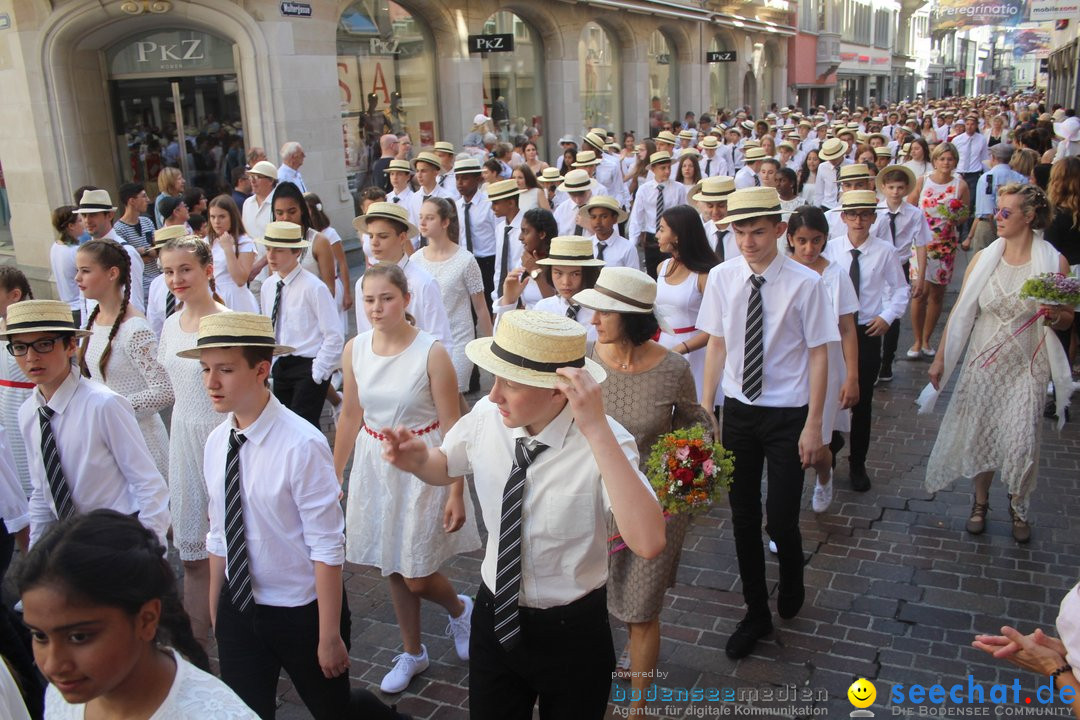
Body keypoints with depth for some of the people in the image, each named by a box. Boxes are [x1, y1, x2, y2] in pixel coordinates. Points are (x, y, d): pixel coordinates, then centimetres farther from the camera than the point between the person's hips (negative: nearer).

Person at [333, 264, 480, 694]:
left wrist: (456, 493, -15)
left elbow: (452, 428, -14)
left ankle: (460, 608, 36)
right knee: (392, 569, 17)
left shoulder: (431, 353, -17)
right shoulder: (354, 349, -3)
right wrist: (333, 477, 11)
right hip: (374, 465, 5)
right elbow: (350, 417, 7)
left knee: (417, 578, 0)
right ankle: (412, 653, 39)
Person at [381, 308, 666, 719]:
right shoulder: (486, 416, -13)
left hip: (571, 634, -3)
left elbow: (648, 543, -42)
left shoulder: (604, 443, -26)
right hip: (494, 619, 4)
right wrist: (417, 459, -15)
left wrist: (596, 430, -45)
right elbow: (445, 468, 9)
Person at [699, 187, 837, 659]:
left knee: (780, 521, -3)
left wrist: (813, 425, -9)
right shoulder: (722, 277, -5)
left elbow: (818, 355, -9)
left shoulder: (805, 283, -15)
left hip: (787, 415, -3)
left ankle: (791, 583, 35)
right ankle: (756, 613, 32)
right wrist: (705, 407, 4)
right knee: (743, 518, 12)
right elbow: (717, 344, 4)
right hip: (738, 410, 3)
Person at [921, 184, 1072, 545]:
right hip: (983, 362, 2)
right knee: (978, 437, 9)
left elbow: (1067, 319, 4)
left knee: (1021, 444, -1)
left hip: (1027, 367, -2)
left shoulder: (1053, 262, -6)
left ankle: (1018, 507, 26)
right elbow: (961, 312, 3)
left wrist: (1056, 316, -20)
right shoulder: (983, 259, -1)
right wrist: (941, 358, 3)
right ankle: (980, 502, 32)